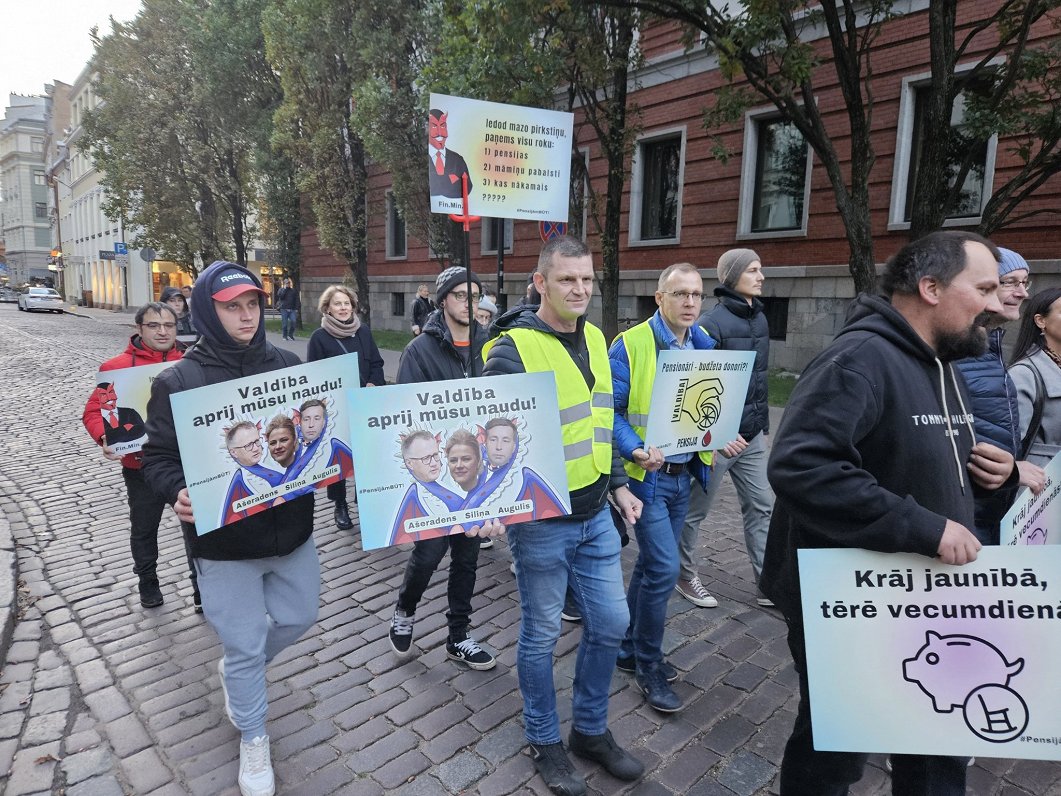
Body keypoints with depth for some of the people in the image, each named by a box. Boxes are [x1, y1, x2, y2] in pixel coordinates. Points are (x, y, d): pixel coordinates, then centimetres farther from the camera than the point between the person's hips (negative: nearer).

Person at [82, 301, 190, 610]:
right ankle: (147, 581, 44)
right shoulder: (118, 366, -6)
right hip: (142, 467, 0)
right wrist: (105, 437, -23)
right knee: (144, 529, 20)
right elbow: (94, 411, -5)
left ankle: (203, 587, 26)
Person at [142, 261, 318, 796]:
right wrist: (178, 494, -25)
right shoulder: (179, 381, -10)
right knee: (245, 646, 9)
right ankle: (253, 738, 36)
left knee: (298, 617, 21)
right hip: (224, 541, -4)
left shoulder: (288, 367, -1)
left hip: (291, 528, 4)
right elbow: (159, 457, -6)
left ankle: (236, 670, 52)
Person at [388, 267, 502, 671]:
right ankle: (404, 611, 34)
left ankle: (458, 636, 30)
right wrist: (422, 459, -21)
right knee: (429, 551, 2)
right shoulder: (421, 349, -9)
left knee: (467, 554, 13)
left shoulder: (486, 345, 4)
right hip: (433, 471, -4)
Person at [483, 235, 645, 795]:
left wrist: (618, 485, 14)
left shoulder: (593, 339, 7)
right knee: (541, 634, 10)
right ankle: (544, 741, 35)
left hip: (595, 516, 7)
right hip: (540, 521, -7)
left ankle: (590, 730, 38)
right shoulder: (514, 349, -16)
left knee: (611, 621, 15)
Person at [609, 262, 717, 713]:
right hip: (646, 475, -6)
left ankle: (631, 650, 34)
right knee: (664, 568, -8)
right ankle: (649, 665, 14)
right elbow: (611, 410, -14)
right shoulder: (631, 345, -13)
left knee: (652, 564, 16)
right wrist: (636, 451, -28)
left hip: (683, 475, 7)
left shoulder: (704, 345, 7)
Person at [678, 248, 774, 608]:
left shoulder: (759, 318, 9)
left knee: (762, 508, 11)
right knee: (696, 509, 8)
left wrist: (763, 423, 18)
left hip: (751, 437, 8)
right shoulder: (712, 322, -16)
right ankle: (685, 575, 26)